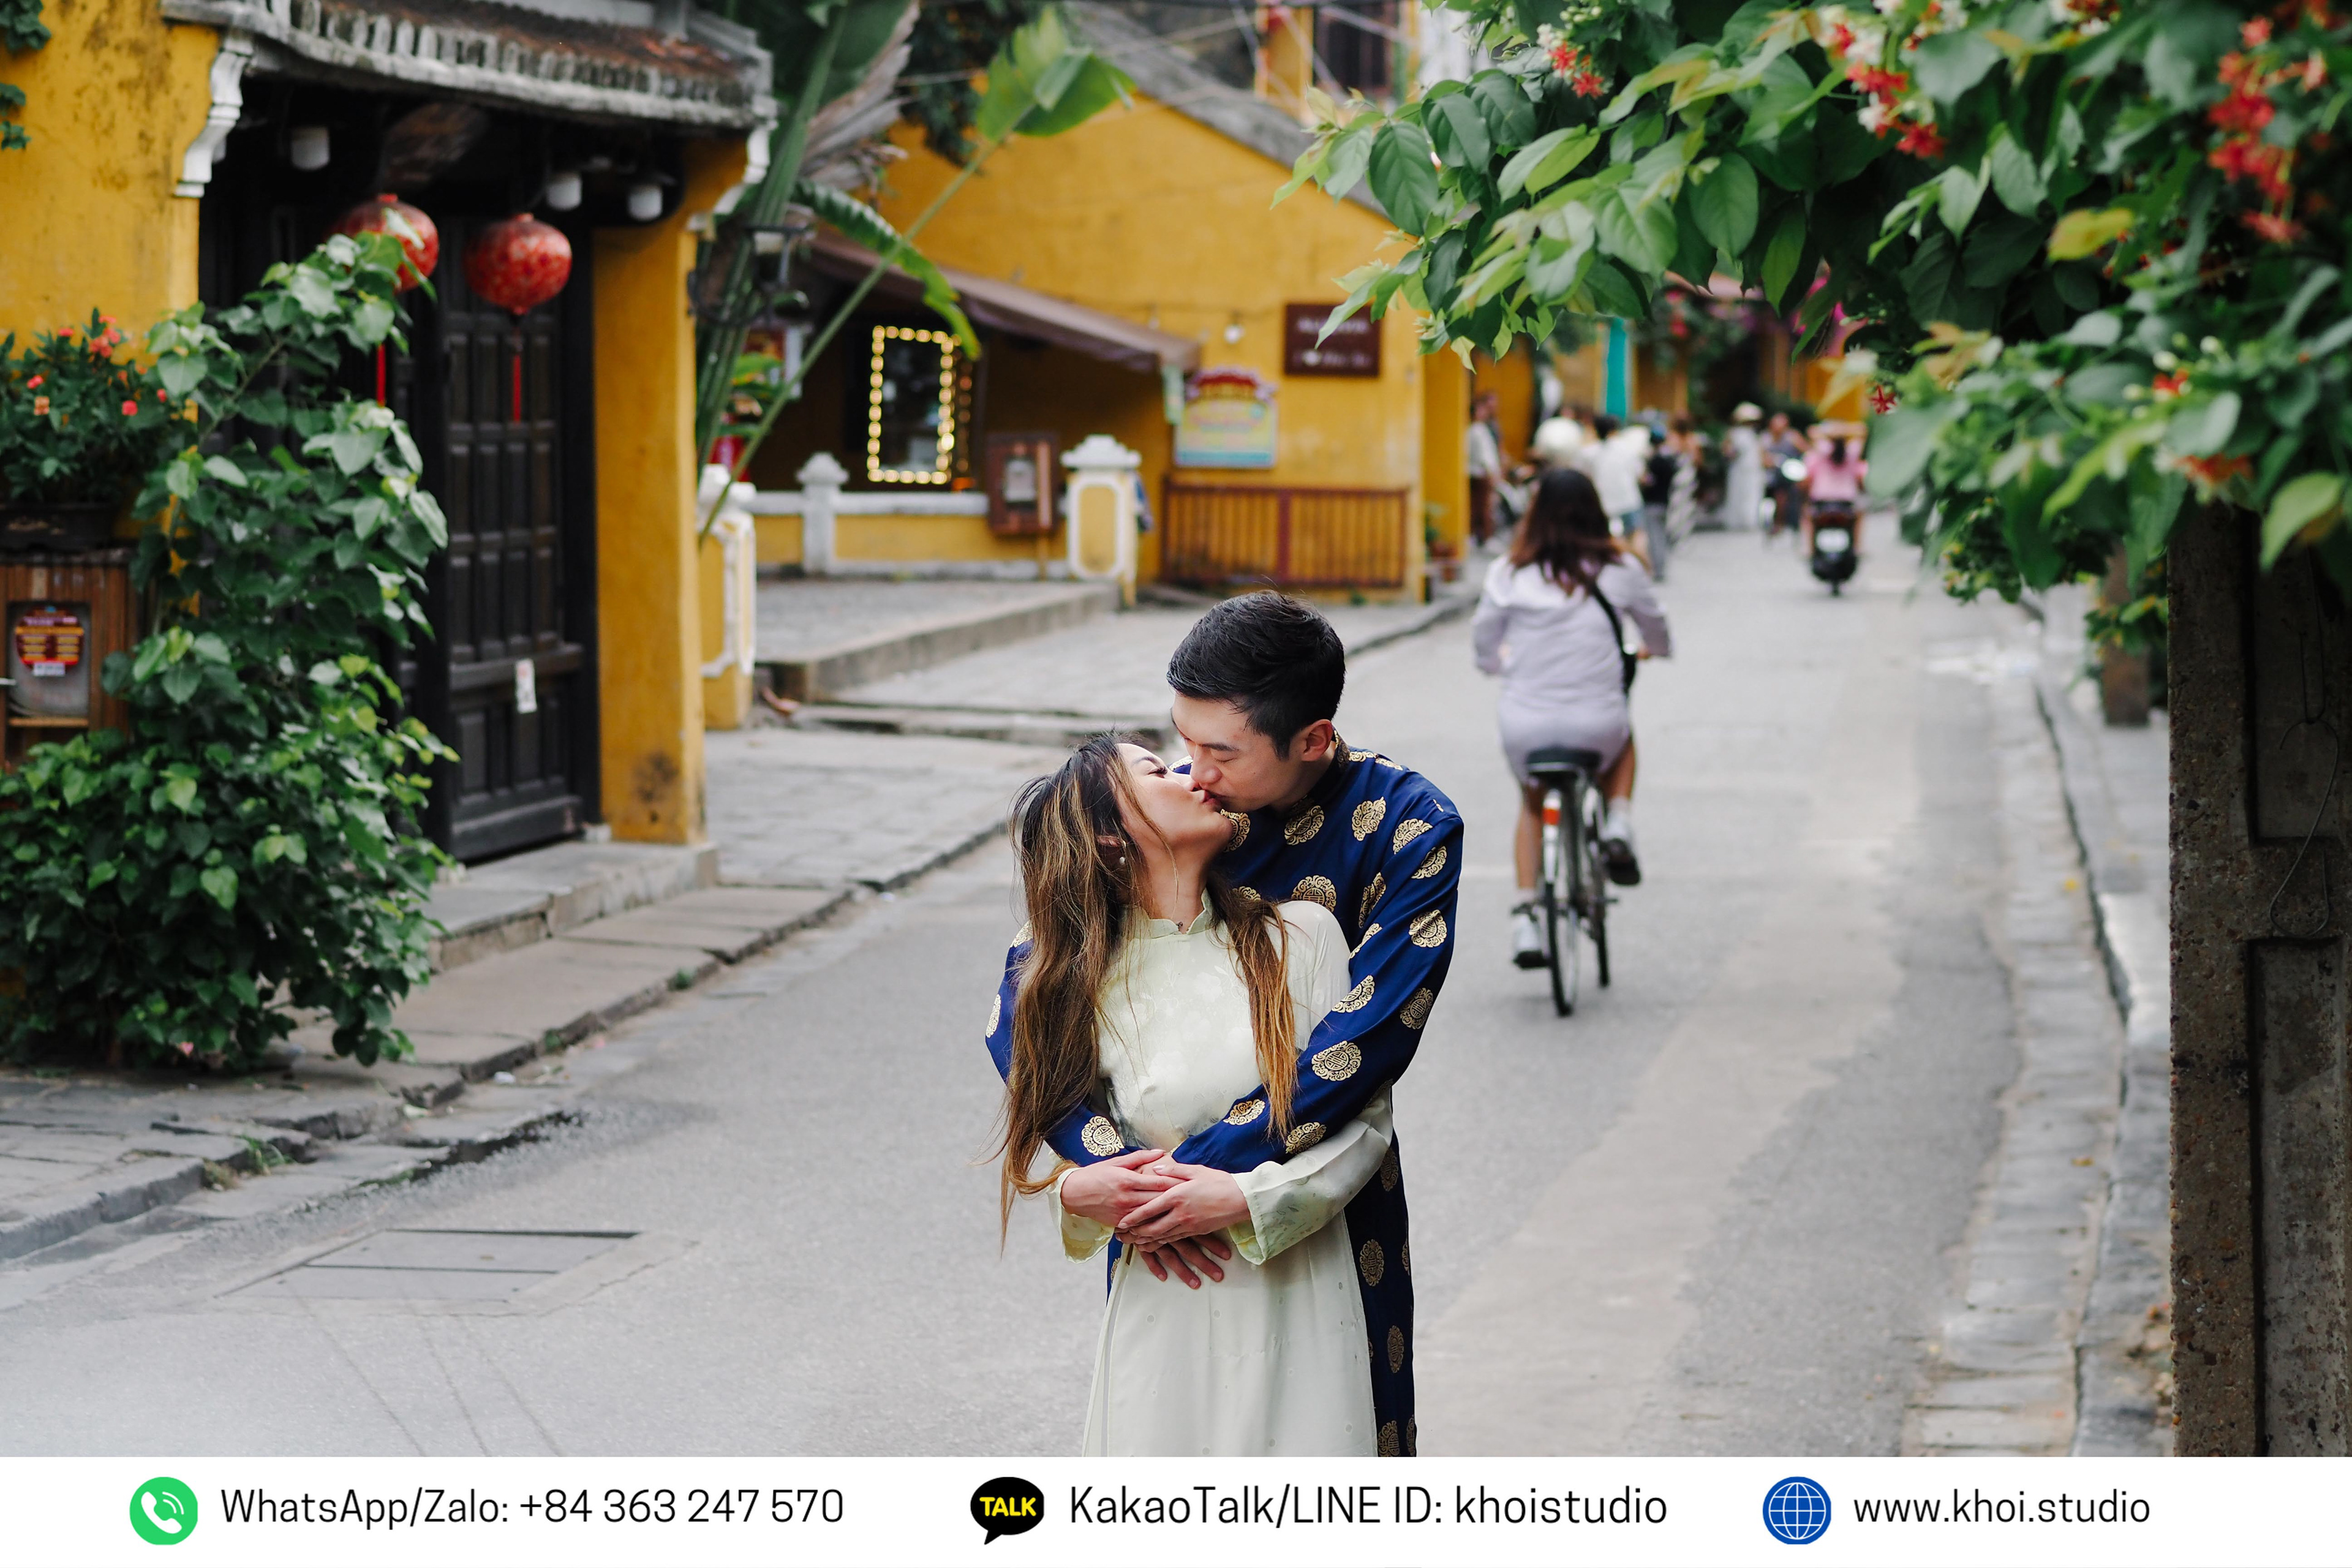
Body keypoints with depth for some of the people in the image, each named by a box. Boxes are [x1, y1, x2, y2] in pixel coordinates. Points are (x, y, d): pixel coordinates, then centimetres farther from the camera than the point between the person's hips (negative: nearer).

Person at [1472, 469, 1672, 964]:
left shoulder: (1509, 574, -2)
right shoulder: (1619, 569, 0)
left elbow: (1484, 647, 9)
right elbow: (1656, 631, 18)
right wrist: (1657, 649, 43)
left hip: (1527, 726, 0)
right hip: (1596, 727, 0)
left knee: (1531, 804, 31)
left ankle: (1524, 912, 17)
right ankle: (1617, 823, 16)